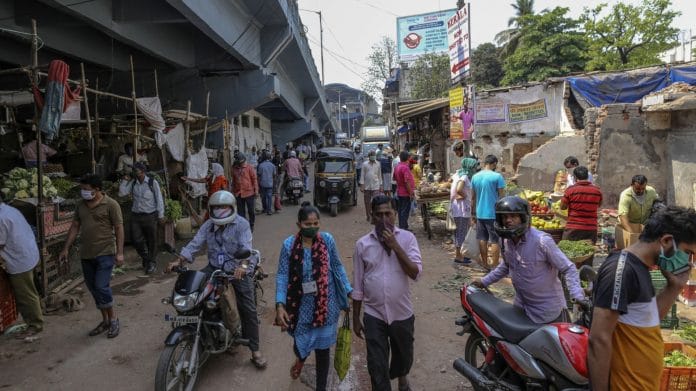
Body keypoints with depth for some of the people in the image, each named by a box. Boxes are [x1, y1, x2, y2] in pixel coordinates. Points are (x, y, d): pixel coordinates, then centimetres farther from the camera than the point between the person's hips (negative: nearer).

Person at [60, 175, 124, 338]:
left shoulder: (111, 204, -9)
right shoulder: (81, 205, 9)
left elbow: (119, 228, -10)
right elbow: (75, 227, 14)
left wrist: (119, 253, -15)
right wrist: (66, 249, 11)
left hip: (105, 253, -7)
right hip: (86, 254, 7)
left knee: (101, 287, -11)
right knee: (93, 289, 11)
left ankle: (113, 320, 8)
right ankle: (105, 321, 24)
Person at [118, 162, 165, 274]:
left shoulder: (152, 182, -4)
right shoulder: (133, 183, 7)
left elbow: (159, 199, -4)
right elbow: (121, 193, 6)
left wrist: (161, 215, -6)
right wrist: (124, 180, 0)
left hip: (150, 216, -3)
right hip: (135, 216, 4)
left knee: (151, 241, 4)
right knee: (137, 240, 3)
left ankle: (152, 263, 22)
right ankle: (145, 258, 30)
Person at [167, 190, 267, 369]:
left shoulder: (241, 224, -8)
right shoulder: (208, 225, 8)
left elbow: (245, 246, -23)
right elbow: (195, 243, -2)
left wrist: (242, 265, -42)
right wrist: (179, 260, -17)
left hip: (238, 269, -5)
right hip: (214, 267, 5)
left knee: (248, 309, -9)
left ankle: (255, 350, 0)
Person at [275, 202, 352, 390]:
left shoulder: (328, 240, -8)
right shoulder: (289, 244, -10)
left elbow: (337, 267, 3)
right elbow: (282, 276, -9)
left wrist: (349, 292, 3)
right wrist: (280, 305, -17)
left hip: (325, 304, 0)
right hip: (301, 305, 0)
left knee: (322, 349, 9)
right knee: (301, 342, 15)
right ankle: (300, 359, 55)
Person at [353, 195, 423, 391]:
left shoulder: (407, 238, -7)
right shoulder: (362, 244, -5)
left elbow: (415, 273, -17)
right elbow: (357, 286, 1)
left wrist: (395, 246, -23)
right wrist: (355, 319, 4)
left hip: (402, 313, 1)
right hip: (374, 316, -1)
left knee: (404, 355, 24)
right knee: (377, 367, 4)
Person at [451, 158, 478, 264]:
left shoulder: (458, 174, 11)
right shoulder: (464, 176, -16)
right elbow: (459, 189, -31)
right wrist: (464, 195, -13)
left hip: (456, 208, 9)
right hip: (462, 208, -9)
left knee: (459, 231, 16)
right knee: (462, 232, -2)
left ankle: (458, 254, 25)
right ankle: (458, 256, 4)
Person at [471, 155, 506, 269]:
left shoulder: (475, 177, 6)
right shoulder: (497, 177, -10)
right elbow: (502, 197, -11)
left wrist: (473, 214, 18)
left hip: (480, 214, 5)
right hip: (493, 214, -5)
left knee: (482, 239, 13)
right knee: (495, 241, 2)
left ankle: (485, 264, 22)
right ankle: (495, 266, 6)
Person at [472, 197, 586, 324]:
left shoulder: (542, 240, -23)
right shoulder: (506, 241, -2)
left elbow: (568, 269, -18)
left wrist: (578, 295, -30)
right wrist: (485, 281, 17)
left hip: (548, 309, -6)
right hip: (521, 305, 6)